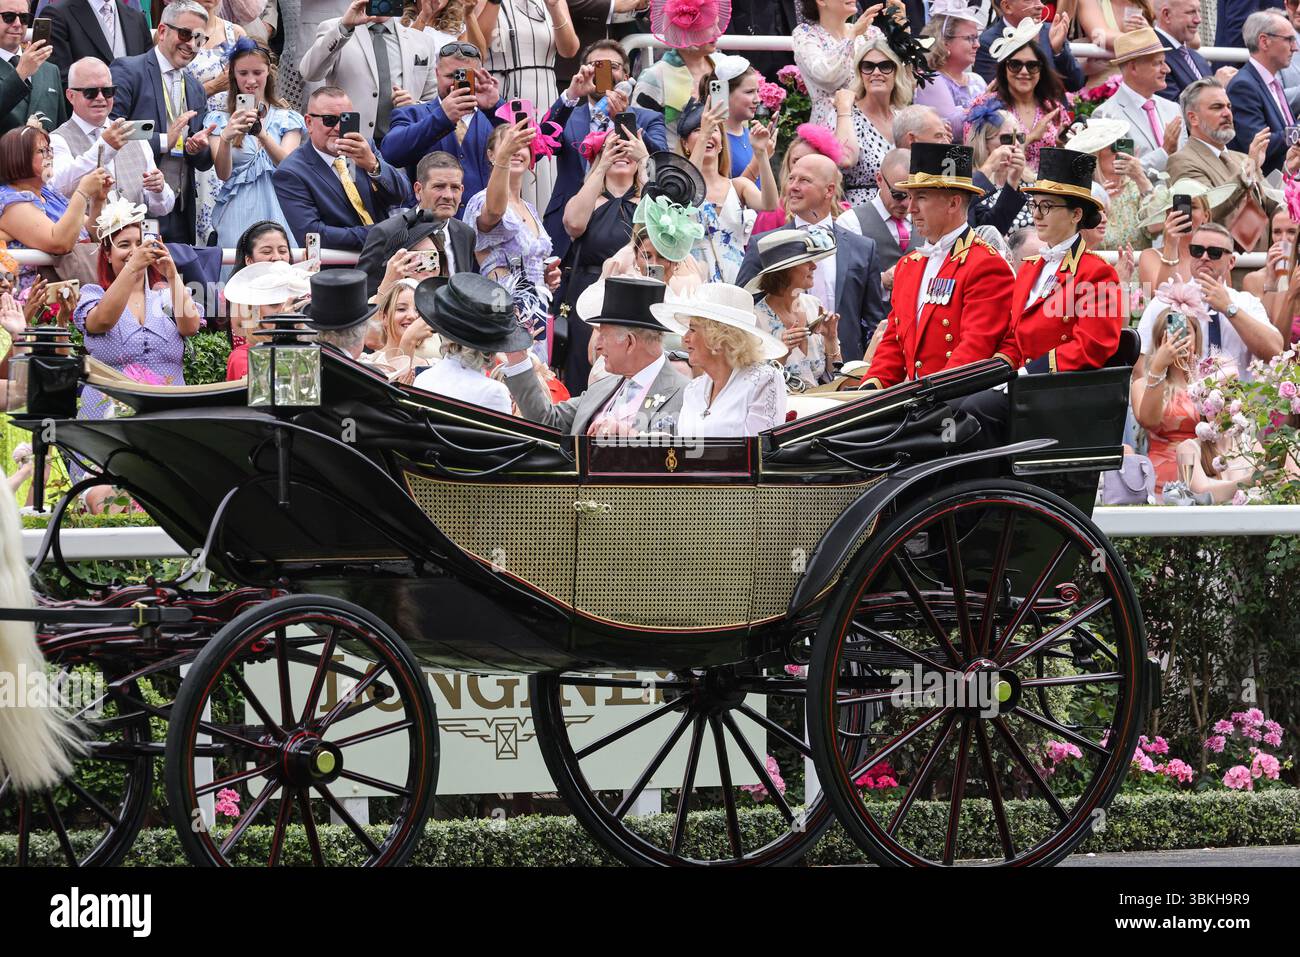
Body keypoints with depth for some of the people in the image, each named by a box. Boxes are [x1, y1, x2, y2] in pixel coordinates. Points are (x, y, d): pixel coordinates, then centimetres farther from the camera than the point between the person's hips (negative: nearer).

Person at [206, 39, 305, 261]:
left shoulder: (287, 119, 7)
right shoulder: (219, 119, 6)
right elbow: (223, 173, -5)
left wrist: (262, 135, -25)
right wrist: (225, 138, -24)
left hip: (276, 211, 0)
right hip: (237, 215, 0)